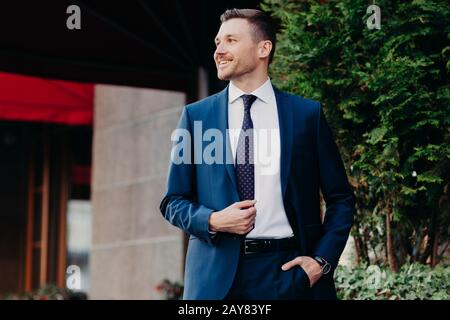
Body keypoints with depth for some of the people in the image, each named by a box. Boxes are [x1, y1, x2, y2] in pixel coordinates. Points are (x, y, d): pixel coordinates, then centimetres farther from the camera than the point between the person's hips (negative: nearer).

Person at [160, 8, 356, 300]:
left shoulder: (308, 114, 3)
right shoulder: (196, 116, 5)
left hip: (288, 269, -1)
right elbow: (173, 201, 8)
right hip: (216, 274, 1)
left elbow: (341, 199, 8)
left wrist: (323, 260, -4)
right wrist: (213, 221, -10)